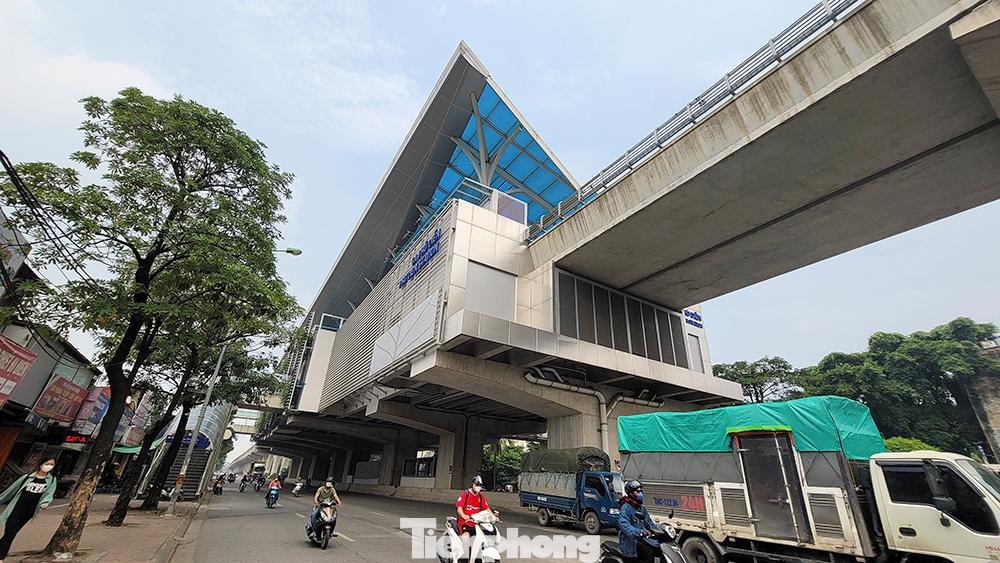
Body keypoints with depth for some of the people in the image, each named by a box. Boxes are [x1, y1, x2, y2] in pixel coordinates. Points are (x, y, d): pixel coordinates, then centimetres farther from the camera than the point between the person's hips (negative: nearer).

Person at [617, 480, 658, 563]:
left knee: (659, 549, -5)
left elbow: (649, 523, 19)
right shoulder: (626, 507, -13)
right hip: (630, 540, -8)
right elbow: (623, 524, -27)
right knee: (649, 553, -25)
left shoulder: (642, 509, 16)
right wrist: (638, 532, -40)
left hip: (642, 538, 8)